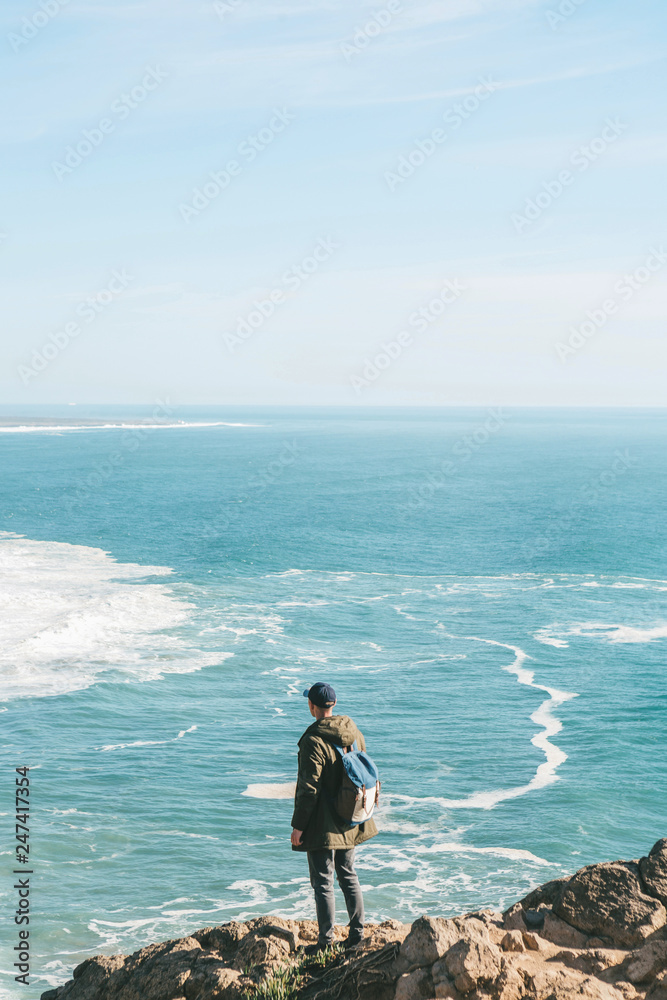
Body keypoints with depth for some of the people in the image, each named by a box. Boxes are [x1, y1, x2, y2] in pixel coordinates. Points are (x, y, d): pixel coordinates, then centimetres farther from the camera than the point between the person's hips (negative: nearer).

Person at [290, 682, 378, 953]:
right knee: (348, 875, 19)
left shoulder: (313, 741, -21)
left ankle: (326, 940, 7)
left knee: (322, 881, 2)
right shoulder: (353, 732, 2)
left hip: (322, 825, -7)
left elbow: (309, 788, -21)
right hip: (349, 820, 7)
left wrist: (298, 826, -13)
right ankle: (357, 933, 24)